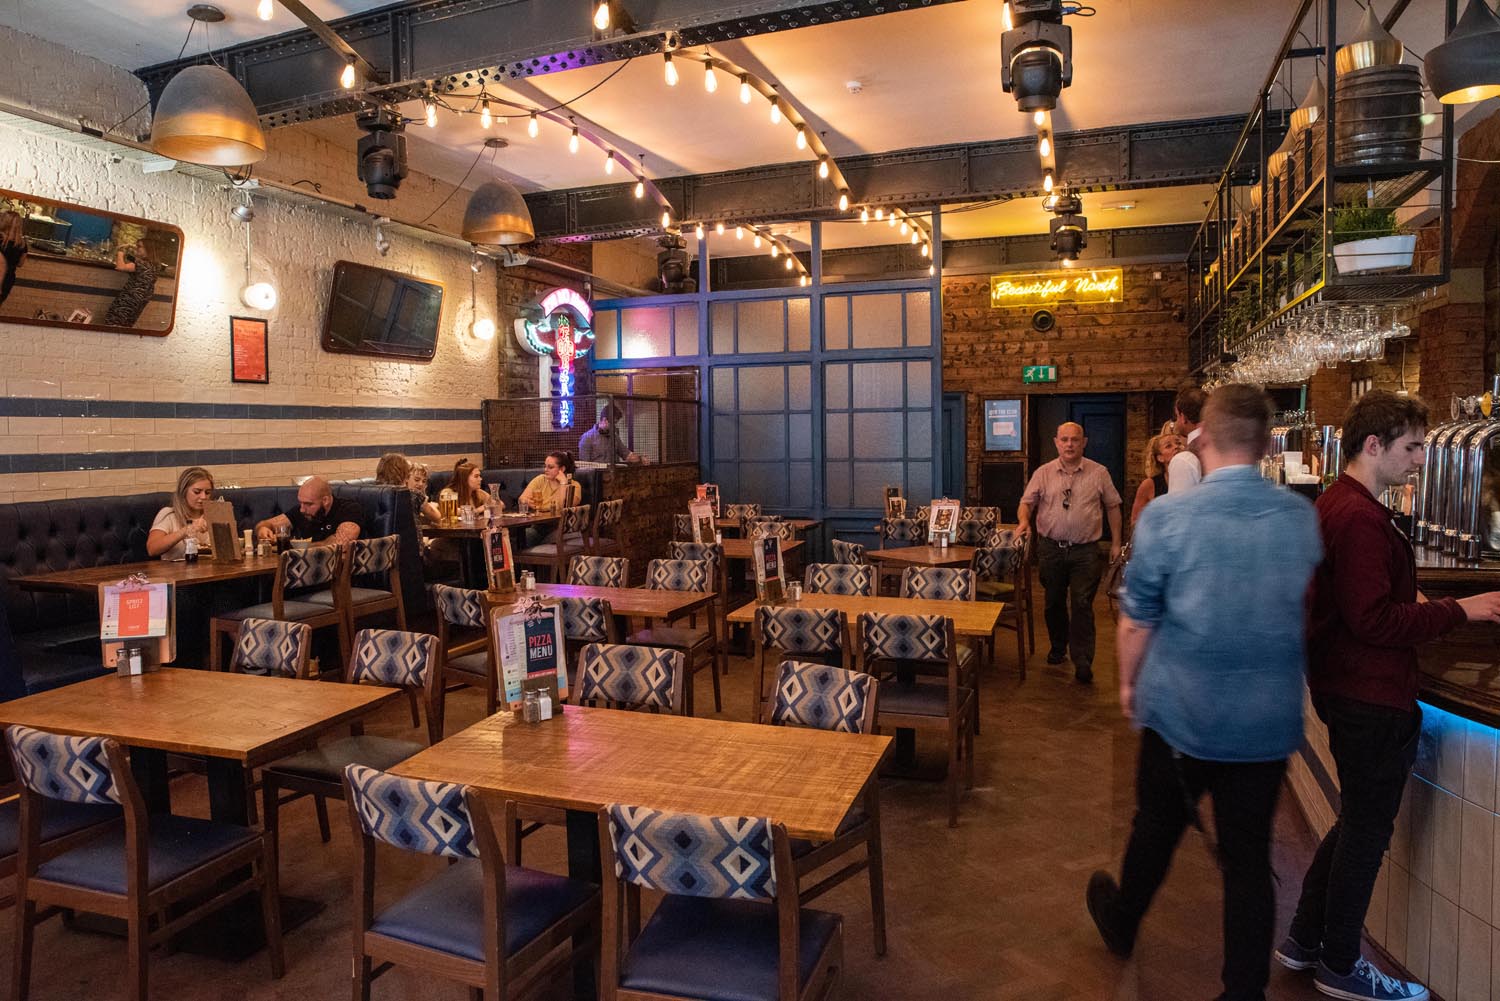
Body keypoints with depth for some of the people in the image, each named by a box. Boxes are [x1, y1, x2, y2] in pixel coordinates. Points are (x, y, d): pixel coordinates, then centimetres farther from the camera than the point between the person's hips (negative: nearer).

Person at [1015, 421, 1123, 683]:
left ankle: (1083, 663, -2)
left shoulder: (1099, 473, 3)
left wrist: (1116, 542, 7)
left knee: (1082, 605, -6)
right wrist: (1024, 521, -20)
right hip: (1050, 548, 2)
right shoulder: (1043, 473, 4)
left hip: (1085, 551, -2)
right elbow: (1027, 502, 2)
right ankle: (1058, 647, 33)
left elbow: (1112, 506, 9)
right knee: (1054, 602, 13)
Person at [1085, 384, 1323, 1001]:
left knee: (1156, 828, 19)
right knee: (1249, 858, 11)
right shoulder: (1303, 517, -3)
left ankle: (1121, 925, 43)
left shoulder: (1165, 515, -16)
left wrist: (1128, 682, 8)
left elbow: (1137, 620, -9)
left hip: (1182, 711, -2)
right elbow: (1301, 606, 14)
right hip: (1270, 718, 2)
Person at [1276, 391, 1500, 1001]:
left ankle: (1304, 940, 32)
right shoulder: (1361, 517, -22)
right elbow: (1374, 620, -24)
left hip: (1344, 687, 10)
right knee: (1367, 831, 6)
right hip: (1372, 697, -10)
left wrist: (1411, 599, 12)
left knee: (1357, 823, 21)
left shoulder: (1335, 503, 12)